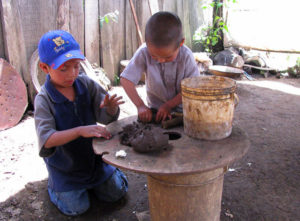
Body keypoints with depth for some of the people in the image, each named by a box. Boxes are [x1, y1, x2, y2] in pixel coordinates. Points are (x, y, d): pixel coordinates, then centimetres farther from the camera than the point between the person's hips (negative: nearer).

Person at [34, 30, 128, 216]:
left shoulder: (86, 83, -12)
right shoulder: (44, 99, -22)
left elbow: (106, 118, -10)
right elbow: (46, 139, -31)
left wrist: (110, 108, -34)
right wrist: (80, 130, -44)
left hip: (93, 154, 4)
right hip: (65, 163, -3)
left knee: (116, 194, 10)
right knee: (77, 208, 4)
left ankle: (92, 180, 37)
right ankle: (55, 184, 31)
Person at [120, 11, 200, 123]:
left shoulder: (186, 56, -19)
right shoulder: (144, 53, -18)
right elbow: (126, 79, -16)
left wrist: (169, 105, -23)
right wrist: (140, 105, -25)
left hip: (181, 109, -1)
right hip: (155, 109, 1)